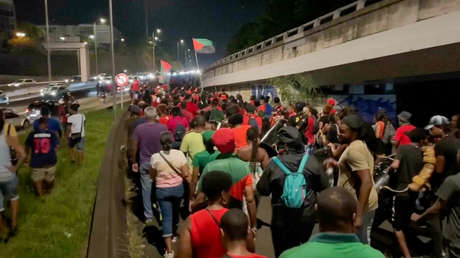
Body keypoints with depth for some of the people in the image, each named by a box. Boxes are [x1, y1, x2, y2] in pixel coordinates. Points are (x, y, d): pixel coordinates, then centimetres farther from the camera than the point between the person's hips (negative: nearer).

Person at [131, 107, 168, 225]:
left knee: (146, 189, 9)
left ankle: (148, 216, 16)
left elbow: (134, 146, -4)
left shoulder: (139, 128, -9)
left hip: (145, 163, 0)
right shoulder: (163, 128, -11)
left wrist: (134, 162, 7)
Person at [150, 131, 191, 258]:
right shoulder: (179, 154, -13)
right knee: (175, 212, 24)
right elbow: (186, 174, -12)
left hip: (162, 190, -1)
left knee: (167, 217, 2)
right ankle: (173, 234, 47)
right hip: (178, 188, 2)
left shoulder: (155, 157, -13)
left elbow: (152, 176, 0)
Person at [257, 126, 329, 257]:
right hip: (307, 216, 2)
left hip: (282, 218, -2)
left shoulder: (274, 164, -19)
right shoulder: (311, 160, -15)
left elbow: (262, 190, -9)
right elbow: (324, 186, -3)